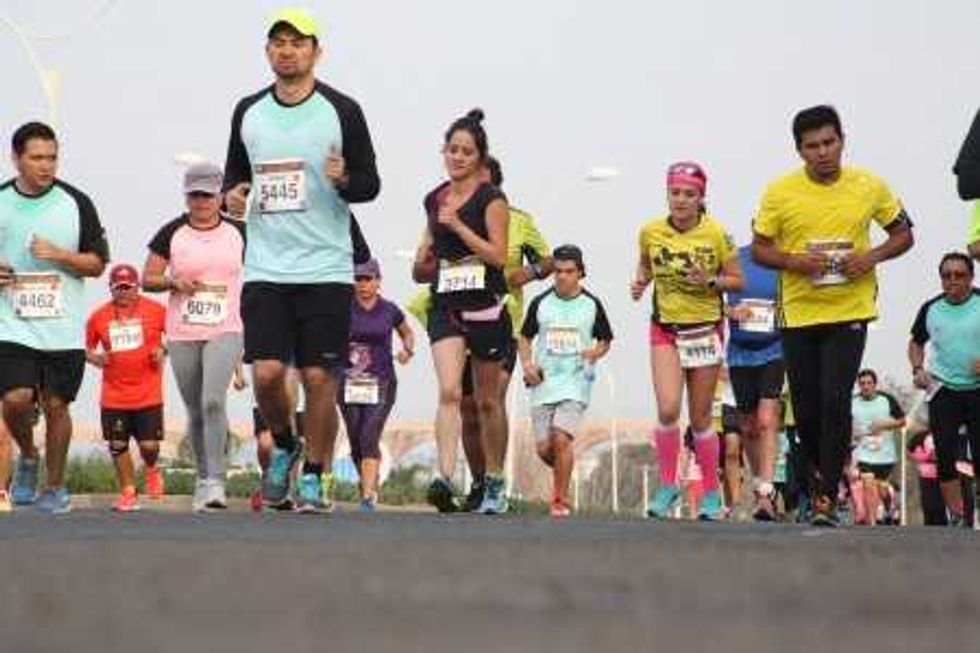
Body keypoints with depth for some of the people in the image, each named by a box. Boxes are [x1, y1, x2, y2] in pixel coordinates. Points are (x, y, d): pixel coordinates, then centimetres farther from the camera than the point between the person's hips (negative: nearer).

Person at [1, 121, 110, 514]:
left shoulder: (75, 203, 1)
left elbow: (98, 263, 3)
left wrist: (58, 255, -12)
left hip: (64, 329, 0)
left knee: (56, 404, 2)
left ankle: (55, 486, 19)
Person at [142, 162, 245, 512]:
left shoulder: (238, 232, 3)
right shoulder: (172, 233, 3)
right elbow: (147, 279, 6)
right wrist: (174, 281, -13)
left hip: (225, 331, -2)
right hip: (182, 335, 2)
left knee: (213, 401, -20)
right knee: (195, 411, 9)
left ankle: (215, 482, -19)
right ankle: (204, 478, 24)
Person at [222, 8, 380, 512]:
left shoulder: (342, 111, 1)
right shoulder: (248, 112, 11)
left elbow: (370, 183, 3)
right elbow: (235, 171, 24)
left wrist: (345, 181, -19)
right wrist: (232, 194, 1)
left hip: (327, 268, -2)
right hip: (265, 268, 2)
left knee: (319, 377, -3)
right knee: (266, 373, -8)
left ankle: (315, 476, 12)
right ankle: (283, 446, 20)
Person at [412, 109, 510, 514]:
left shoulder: (491, 200, -4)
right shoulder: (434, 200, 11)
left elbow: (499, 256, -14)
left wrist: (457, 225, -18)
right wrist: (425, 263, 3)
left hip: (486, 309, -3)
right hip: (445, 308, 3)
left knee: (488, 401, 9)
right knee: (449, 392, -18)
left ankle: (495, 485, 23)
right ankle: (445, 479, -29)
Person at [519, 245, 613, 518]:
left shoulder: (591, 305, 3)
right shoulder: (540, 303, 6)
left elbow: (605, 341, 13)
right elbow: (525, 338, 15)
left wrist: (596, 353, -8)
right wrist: (527, 364, -2)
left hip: (576, 382, -3)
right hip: (544, 383, 3)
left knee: (561, 438, -19)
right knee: (544, 448, 0)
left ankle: (560, 499, -8)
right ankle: (564, 472, 32)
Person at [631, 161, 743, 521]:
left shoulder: (716, 234, -10)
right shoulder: (651, 232, -4)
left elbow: (737, 280, -2)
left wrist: (709, 281, -20)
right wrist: (640, 281, -4)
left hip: (705, 329, -1)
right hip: (665, 329, 1)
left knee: (700, 417, 5)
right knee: (668, 410, -16)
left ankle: (711, 493, 21)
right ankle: (668, 485, 3)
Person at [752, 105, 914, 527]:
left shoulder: (869, 187, -2)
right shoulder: (780, 192, -4)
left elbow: (903, 234, 10)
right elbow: (759, 250, 2)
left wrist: (872, 257, -10)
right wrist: (796, 262, -17)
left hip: (849, 313, -1)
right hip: (799, 314, 1)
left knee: (836, 403, -14)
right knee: (806, 411, 7)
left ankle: (827, 497, -5)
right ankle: (816, 476, 37)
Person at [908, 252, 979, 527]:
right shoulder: (931, 309, 4)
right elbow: (916, 343, 20)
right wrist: (918, 369, 1)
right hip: (943, 391, 3)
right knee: (945, 455, -5)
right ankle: (957, 517, 3)